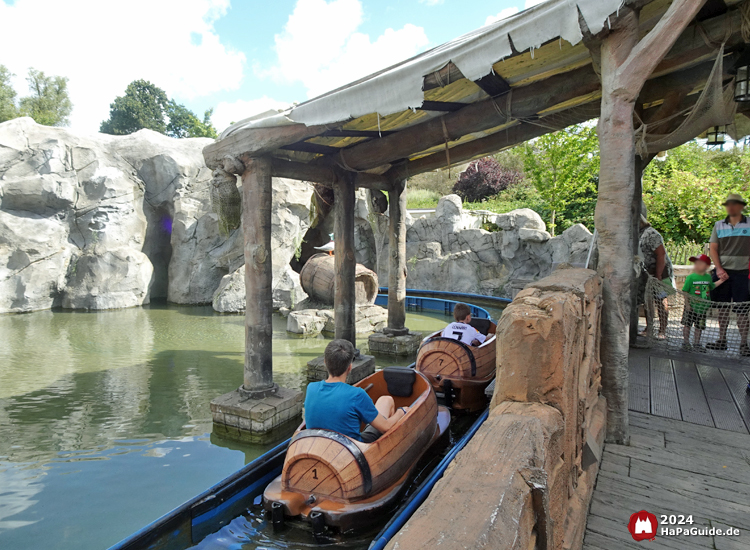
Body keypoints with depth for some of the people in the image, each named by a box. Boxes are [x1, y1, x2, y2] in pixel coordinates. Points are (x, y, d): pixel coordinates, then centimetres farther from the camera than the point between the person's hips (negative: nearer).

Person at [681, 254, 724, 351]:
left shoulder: (708, 277, 3)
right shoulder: (690, 277, -11)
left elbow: (711, 286, 22)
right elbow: (685, 291, -10)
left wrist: (721, 280, 13)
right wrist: (687, 303, -14)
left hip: (703, 308, 4)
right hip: (691, 307, -4)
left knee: (699, 326, 12)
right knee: (687, 325, 5)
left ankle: (696, 343, 25)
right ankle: (686, 342, 17)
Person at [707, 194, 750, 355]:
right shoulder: (719, 225, 9)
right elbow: (713, 248, 6)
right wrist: (719, 269, -4)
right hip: (722, 272, 2)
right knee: (723, 307, 7)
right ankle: (722, 340, 15)